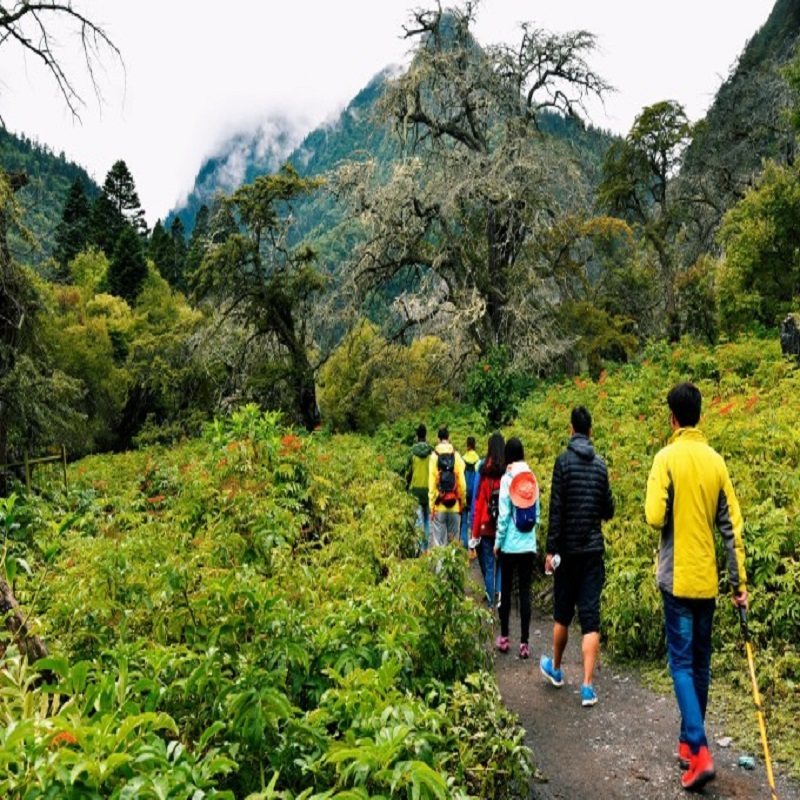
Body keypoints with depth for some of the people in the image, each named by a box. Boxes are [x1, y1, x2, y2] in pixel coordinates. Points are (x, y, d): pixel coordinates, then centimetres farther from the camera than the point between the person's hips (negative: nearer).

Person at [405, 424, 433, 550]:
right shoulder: (431, 452, -4)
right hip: (429, 488, 0)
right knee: (428, 517, 8)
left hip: (415, 489, 0)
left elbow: (408, 472, 3)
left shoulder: (412, 452, -3)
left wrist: (407, 486, 16)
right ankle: (427, 544, 7)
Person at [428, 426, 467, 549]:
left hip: (439, 507, -1)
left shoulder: (434, 456, -4)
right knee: (454, 540, 11)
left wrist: (432, 505, 3)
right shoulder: (456, 456, -2)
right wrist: (463, 502, 11)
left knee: (438, 542, 2)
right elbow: (462, 483, -1)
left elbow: (431, 484, -4)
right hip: (455, 506, 1)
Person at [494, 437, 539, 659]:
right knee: (525, 592, 6)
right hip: (529, 544, 3)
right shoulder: (532, 478, 2)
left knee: (506, 590, 10)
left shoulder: (507, 478, -9)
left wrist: (498, 542, -1)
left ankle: (504, 637, 18)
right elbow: (537, 513, 4)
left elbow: (503, 516, -10)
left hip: (510, 544, -3)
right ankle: (524, 642, 8)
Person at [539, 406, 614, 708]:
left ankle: (555, 669, 32)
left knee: (563, 614, 13)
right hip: (593, 550, 3)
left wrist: (550, 549, -9)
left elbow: (556, 509, -13)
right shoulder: (600, 464, 4)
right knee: (590, 617, 2)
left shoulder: (564, 461, -9)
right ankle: (587, 686, -2)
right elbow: (608, 511, 8)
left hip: (568, 550, -2)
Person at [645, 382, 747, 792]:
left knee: (682, 662, 1)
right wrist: (739, 582, 8)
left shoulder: (666, 458, -11)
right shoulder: (716, 460, 3)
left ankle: (699, 751, -7)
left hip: (678, 577, -5)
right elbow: (731, 526, 3)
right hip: (708, 578, 5)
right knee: (701, 662, 15)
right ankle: (689, 740, 27)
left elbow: (654, 517, -18)